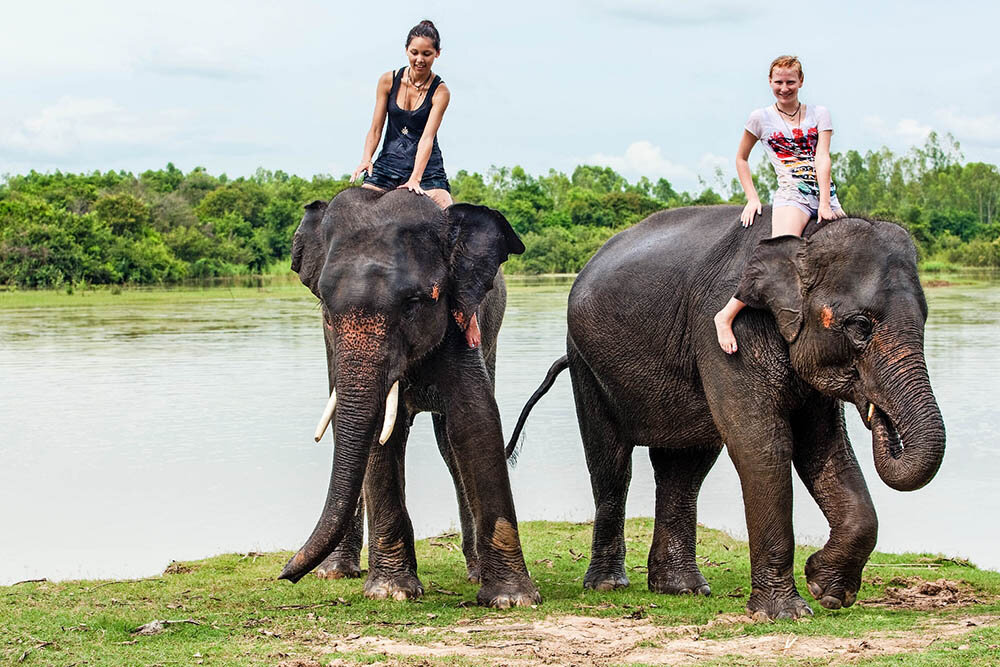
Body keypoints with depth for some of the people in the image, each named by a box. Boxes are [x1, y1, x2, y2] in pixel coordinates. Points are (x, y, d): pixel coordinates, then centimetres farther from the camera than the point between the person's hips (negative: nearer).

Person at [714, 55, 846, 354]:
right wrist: (752, 198, 7)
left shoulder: (818, 114, 10)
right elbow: (741, 158, 18)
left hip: (825, 195, 4)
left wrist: (826, 203, -13)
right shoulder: (762, 118, 6)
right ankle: (726, 315, -25)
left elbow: (822, 157, -2)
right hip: (791, 196, -4)